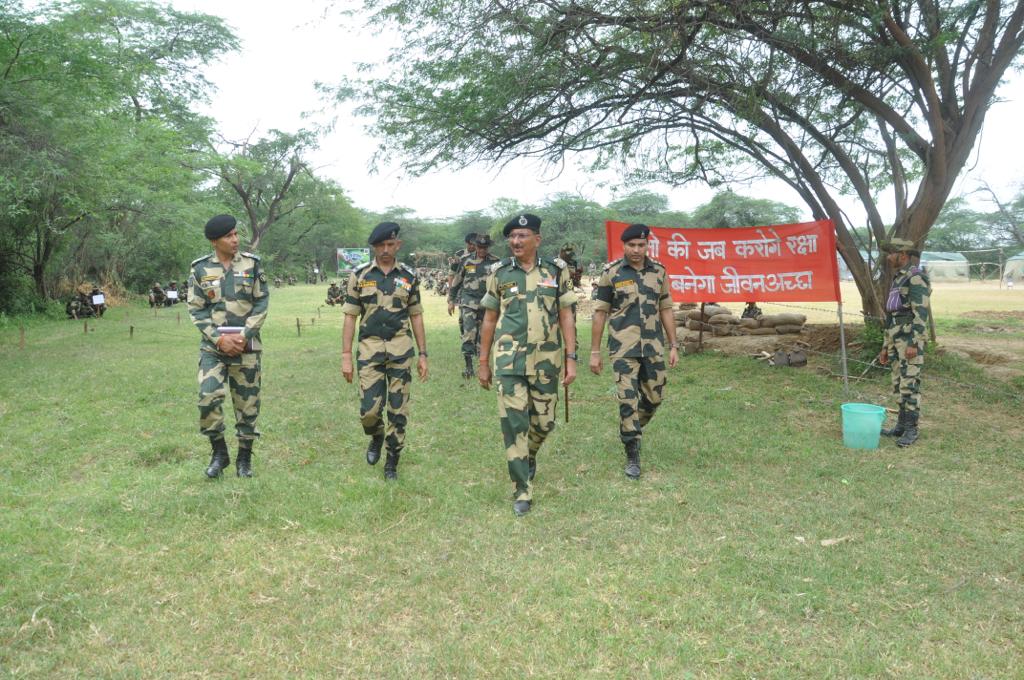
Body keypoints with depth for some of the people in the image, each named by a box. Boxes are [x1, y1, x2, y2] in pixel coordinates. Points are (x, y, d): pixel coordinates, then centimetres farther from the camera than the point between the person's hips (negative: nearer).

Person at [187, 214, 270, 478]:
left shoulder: (252, 264, 1)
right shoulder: (200, 268, 1)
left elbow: (262, 303, -1)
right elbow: (196, 309, 0)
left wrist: (244, 335, -12)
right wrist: (219, 339, -12)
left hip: (246, 345, 0)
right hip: (213, 346, 0)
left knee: (247, 402, 4)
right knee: (208, 397, -13)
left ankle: (244, 459, 20)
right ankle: (219, 453, 8)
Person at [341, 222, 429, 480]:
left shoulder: (409, 277, 6)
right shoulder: (359, 275, 2)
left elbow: (416, 317, 10)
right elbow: (350, 318, 2)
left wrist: (423, 355, 6)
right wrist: (346, 357, -4)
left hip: (401, 351, 1)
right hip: (370, 350, -1)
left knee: (398, 411, 4)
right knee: (369, 410, -5)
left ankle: (392, 461, 20)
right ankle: (377, 437, 29)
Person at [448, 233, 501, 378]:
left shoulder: (495, 262, 2)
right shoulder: (467, 262, 5)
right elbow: (456, 281, 13)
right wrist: (451, 301, 13)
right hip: (468, 302, -1)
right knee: (469, 332, -12)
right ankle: (469, 366, -11)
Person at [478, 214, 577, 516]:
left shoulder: (557, 270, 1)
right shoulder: (499, 273, 2)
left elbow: (566, 317, 3)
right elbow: (489, 320, 7)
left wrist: (571, 359, -3)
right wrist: (483, 363, 8)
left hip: (546, 360, 1)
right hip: (509, 360, -1)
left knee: (544, 422, 11)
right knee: (514, 423, -6)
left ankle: (529, 455, 44)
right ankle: (522, 491, 4)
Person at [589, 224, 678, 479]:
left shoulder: (659, 271, 6)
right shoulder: (611, 273, -4)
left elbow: (666, 310, 11)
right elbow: (600, 313, -1)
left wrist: (673, 346, 7)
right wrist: (595, 351, -3)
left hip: (654, 347, 4)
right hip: (623, 349, -4)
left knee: (653, 398, 12)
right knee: (628, 400, -5)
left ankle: (630, 431, 39)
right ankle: (632, 456, 5)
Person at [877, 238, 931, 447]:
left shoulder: (916, 277, -12)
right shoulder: (897, 279, 19)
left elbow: (921, 312, -19)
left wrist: (914, 343, -24)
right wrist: (886, 346, 21)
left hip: (910, 339, -10)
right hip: (896, 340, 10)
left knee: (909, 384, -7)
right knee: (899, 384, 11)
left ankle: (911, 429, -2)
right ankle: (902, 425, 17)